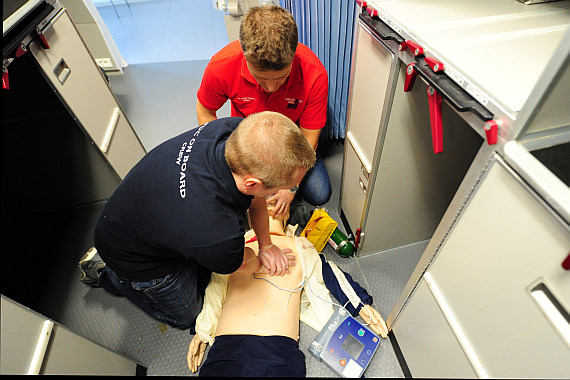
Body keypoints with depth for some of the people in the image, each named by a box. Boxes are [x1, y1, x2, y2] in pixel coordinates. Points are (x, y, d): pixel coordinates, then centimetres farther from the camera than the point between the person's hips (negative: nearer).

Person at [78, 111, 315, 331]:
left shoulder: (237, 128, -29)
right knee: (187, 316, 19)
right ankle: (107, 273, 25)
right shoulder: (218, 237, -46)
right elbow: (236, 265, -18)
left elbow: (255, 199, -9)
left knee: (204, 276, 26)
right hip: (134, 257, -5)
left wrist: (266, 244, -5)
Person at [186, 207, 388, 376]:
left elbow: (327, 273, 22)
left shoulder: (299, 247, 18)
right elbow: (214, 290, 20)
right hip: (226, 345, 0)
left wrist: (361, 305, 18)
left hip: (280, 347, 1)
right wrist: (202, 330, 15)